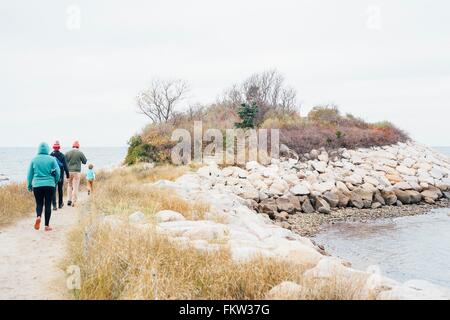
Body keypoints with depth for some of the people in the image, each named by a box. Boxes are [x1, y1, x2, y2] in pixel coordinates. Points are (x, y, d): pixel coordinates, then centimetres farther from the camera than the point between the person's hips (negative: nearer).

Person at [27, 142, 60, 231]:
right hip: (49, 185, -1)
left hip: (37, 185, 1)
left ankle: (38, 217, -17)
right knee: (48, 205, 5)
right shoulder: (52, 159, -3)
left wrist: (29, 185, 16)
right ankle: (47, 225, 5)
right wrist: (55, 182, 15)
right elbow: (58, 172, -2)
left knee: (39, 204, 12)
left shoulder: (34, 159, 2)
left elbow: (30, 174, 6)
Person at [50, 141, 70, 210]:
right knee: (60, 190, 14)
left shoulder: (50, 156, -2)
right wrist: (67, 174, -2)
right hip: (60, 175, 0)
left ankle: (54, 205, -10)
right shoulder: (62, 155, -5)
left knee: (53, 190, -1)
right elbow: (65, 166, -7)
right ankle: (60, 204, 25)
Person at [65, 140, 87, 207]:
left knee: (70, 185, 19)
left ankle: (69, 200, 11)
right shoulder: (80, 153, -6)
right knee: (75, 187, 1)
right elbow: (84, 162, 5)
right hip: (76, 172, -3)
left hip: (69, 172, 3)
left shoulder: (67, 153, 2)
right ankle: (73, 202, -1)